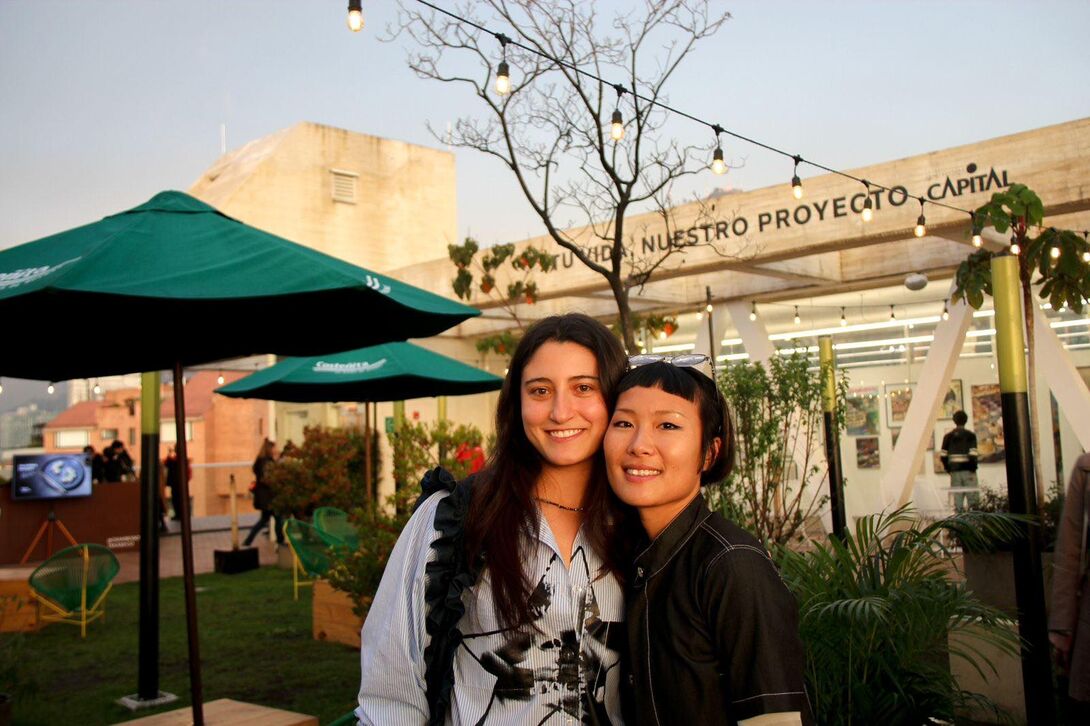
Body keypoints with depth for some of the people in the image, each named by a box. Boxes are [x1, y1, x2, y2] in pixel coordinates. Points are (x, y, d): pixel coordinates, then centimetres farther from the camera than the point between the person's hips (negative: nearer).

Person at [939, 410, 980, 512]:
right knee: (973, 498, 0)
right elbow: (972, 455, -13)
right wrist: (973, 468, -2)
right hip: (968, 470, -3)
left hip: (954, 470, 3)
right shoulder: (970, 435, -5)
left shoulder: (948, 436, 6)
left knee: (957, 499, 6)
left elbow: (943, 455, 3)